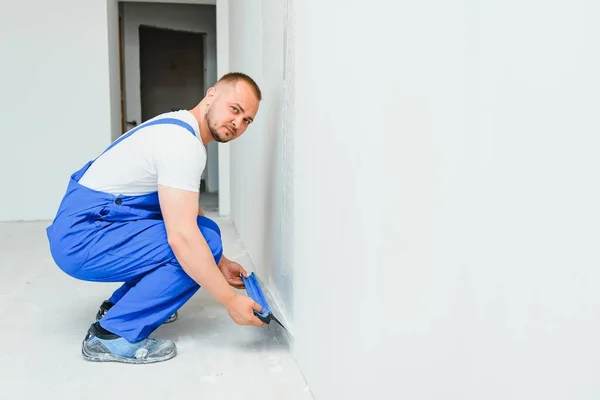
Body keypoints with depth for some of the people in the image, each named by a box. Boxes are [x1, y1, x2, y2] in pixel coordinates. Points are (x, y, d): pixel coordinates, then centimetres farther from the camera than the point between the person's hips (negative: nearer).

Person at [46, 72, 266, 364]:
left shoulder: (180, 129, 11)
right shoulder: (182, 142, -21)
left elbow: (189, 214, 17)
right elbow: (182, 237, -28)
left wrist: (220, 263, 11)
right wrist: (230, 300, -22)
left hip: (86, 228, 10)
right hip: (81, 238, -10)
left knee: (203, 231, 11)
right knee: (203, 242, -18)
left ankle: (118, 306, 17)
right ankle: (113, 335, -11)